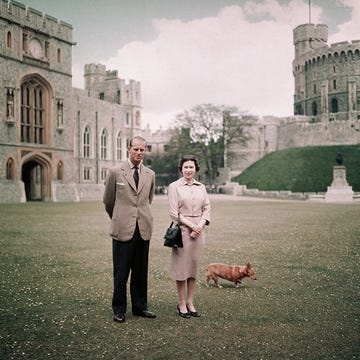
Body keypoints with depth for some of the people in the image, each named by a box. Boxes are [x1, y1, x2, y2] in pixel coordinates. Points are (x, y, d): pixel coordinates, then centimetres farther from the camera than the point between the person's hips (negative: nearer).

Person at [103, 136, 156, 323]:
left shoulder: (150, 174, 9)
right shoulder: (115, 172, -2)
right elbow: (108, 201, 8)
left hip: (144, 230, 3)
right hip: (123, 230, -3)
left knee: (141, 272, 11)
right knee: (121, 272, 2)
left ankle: (140, 307, 23)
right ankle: (119, 310, 14)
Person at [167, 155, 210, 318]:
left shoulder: (201, 187, 11)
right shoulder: (174, 186, -3)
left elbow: (207, 208, 9)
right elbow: (174, 213, -7)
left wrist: (200, 225, -7)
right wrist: (191, 225, -11)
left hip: (198, 230, 4)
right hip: (182, 230, -4)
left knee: (194, 266, 8)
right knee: (181, 267, 0)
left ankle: (190, 303, 17)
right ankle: (182, 304, 11)